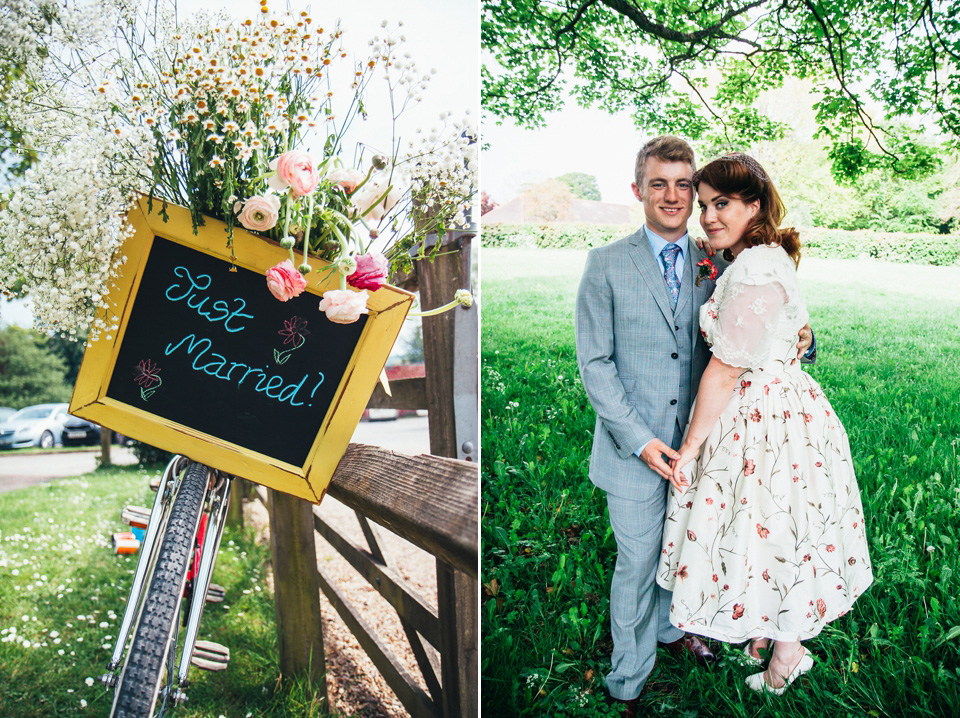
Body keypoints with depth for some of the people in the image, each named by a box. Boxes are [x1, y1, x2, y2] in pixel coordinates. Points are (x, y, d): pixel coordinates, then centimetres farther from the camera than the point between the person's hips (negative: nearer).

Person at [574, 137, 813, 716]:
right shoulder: (606, 265, -6)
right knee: (638, 561, 6)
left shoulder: (714, 265, 4)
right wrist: (640, 439, -15)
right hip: (634, 444, -3)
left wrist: (797, 337, -12)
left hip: (695, 439, 3)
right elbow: (595, 362, -8)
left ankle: (669, 627, 48)